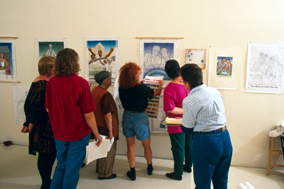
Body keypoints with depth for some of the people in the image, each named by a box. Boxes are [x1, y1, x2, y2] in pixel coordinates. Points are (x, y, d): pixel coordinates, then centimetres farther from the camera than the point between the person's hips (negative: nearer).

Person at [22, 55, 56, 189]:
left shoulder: (36, 82, 9)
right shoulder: (45, 85, -20)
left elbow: (28, 104, 13)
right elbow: (38, 107, -23)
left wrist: (29, 123, 15)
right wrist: (31, 124, -11)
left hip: (39, 127, 10)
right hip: (46, 127, -10)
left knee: (44, 154, 19)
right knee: (47, 155, 3)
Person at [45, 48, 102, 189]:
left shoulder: (52, 82, -6)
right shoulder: (81, 83, -20)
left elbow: (48, 109, 5)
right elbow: (88, 115, -18)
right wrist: (97, 134, -6)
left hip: (59, 133, 5)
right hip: (78, 133, -4)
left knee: (61, 165, 24)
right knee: (72, 169, 12)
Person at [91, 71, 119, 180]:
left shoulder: (94, 90, 3)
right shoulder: (106, 95, -26)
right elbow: (107, 115, -27)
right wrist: (110, 131, -20)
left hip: (97, 125, 9)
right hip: (105, 128, -9)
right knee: (108, 150, 8)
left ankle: (99, 167, 42)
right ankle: (104, 173, 22)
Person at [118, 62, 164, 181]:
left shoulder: (122, 88, -11)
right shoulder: (141, 88, -23)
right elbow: (156, 93, -5)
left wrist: (138, 83, 23)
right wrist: (161, 84, 14)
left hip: (127, 116, 4)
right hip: (140, 117, -3)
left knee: (130, 146, 15)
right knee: (146, 145, 18)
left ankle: (132, 172, 25)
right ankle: (150, 168, 38)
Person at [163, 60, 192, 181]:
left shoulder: (169, 89, -25)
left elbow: (170, 109, -28)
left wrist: (184, 110, -19)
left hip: (177, 125, -6)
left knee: (178, 148, 9)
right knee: (189, 145, 22)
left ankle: (178, 173, 27)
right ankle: (188, 166, 44)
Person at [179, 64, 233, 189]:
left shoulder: (189, 101, -18)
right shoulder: (215, 91, 1)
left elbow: (187, 129, -8)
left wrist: (179, 121, 13)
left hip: (206, 142, -7)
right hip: (225, 137, 7)